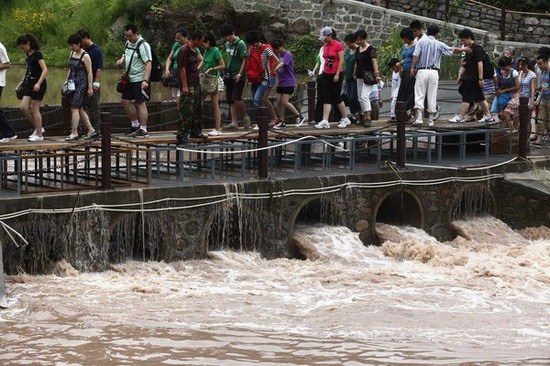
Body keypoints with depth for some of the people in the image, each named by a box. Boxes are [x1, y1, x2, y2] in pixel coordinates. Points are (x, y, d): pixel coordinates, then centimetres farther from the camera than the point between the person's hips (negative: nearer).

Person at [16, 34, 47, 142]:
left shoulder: (37, 54, -14)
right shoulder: (28, 54, 11)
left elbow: (45, 69, -20)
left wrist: (39, 83, -28)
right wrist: (23, 81, 20)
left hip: (38, 85, -9)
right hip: (29, 84, 9)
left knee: (35, 110, -4)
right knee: (23, 107, 3)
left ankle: (39, 135, 5)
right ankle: (38, 128, 15)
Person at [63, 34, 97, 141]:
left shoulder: (85, 56, -12)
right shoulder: (72, 54, 11)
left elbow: (90, 73, -12)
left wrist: (90, 87, -14)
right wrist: (67, 82, 15)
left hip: (81, 84, -9)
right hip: (73, 84, 9)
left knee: (75, 108, -10)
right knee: (80, 109, 10)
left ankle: (74, 133, -7)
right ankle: (91, 131, 16)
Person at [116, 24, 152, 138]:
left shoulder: (143, 45, -16)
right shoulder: (128, 43, 11)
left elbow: (148, 63, -21)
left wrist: (145, 80, -28)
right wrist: (122, 60, 4)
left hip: (140, 80, -9)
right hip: (129, 79, 9)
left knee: (140, 103, -5)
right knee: (125, 101, 11)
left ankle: (143, 130, 0)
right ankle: (135, 125, 25)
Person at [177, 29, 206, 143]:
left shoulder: (195, 50, 12)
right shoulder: (184, 50, -16)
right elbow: (182, 69, -19)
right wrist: (184, 86, -21)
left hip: (196, 84, 10)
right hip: (188, 85, -10)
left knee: (197, 109, 16)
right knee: (186, 111, -9)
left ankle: (196, 131, 27)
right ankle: (182, 135, -6)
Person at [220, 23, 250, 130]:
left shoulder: (240, 44, -10)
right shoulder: (227, 44, 13)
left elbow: (245, 60, -13)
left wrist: (240, 74, -20)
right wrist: (226, 72, 16)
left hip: (238, 76, -8)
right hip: (229, 76, 8)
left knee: (236, 97, -16)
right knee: (230, 99, 3)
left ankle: (245, 117, 3)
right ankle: (234, 122, 3)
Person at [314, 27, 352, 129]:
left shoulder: (338, 45, -10)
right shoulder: (325, 46, 11)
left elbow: (341, 60, -12)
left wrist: (337, 74, -16)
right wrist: (323, 72, 11)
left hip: (336, 75, -7)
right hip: (326, 74, 7)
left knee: (336, 98, 0)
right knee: (326, 98, -2)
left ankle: (345, 119, 15)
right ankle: (325, 121, -7)